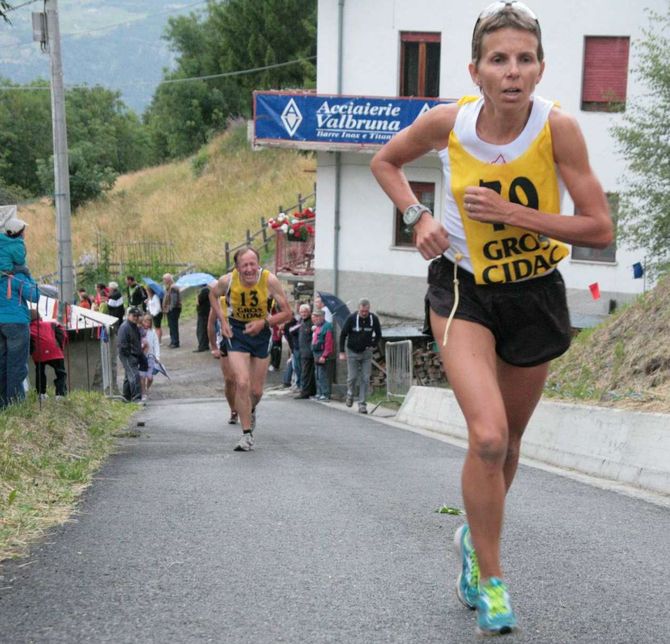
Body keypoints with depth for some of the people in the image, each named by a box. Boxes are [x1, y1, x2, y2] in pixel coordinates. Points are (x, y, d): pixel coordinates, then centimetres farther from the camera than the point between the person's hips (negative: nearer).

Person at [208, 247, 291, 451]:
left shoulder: (269, 280, -22)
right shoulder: (228, 281, -19)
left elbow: (286, 313, -13)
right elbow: (213, 294, 6)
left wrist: (264, 322, -27)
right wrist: (223, 320, -5)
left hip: (261, 333, 1)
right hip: (236, 332, -1)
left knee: (256, 390, 8)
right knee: (242, 383, -17)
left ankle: (251, 411, 44)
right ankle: (247, 434, -6)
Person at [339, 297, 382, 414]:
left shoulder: (374, 319, -7)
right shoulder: (351, 318, -13)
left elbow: (378, 335, 10)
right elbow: (343, 335, -4)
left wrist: (373, 346, -1)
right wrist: (342, 352, -6)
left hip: (366, 352, 1)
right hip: (352, 352, -1)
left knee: (365, 379, -4)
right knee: (352, 377, 0)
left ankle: (362, 404, 2)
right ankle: (350, 394, 31)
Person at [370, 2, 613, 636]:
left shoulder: (558, 128, -19)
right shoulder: (447, 122, -15)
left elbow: (599, 229, -17)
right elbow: (385, 162, 6)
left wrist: (513, 213, -25)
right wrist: (418, 216, -11)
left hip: (534, 297, 1)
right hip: (462, 290, -1)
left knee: (507, 442, 15)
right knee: (488, 437, -19)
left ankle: (476, 537, 46)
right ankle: (491, 580, 0)